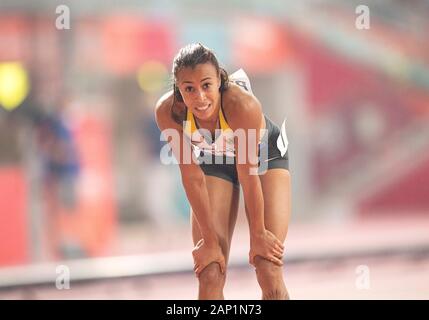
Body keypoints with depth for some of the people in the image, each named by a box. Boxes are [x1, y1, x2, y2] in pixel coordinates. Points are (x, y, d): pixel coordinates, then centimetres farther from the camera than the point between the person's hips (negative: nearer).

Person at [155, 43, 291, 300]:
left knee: (269, 273, -12)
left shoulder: (242, 104, -40)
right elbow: (193, 177, -22)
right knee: (210, 276, -6)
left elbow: (248, 175, -29)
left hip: (265, 156, -2)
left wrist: (258, 234, -18)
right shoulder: (169, 112, -31)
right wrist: (209, 239, -17)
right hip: (214, 160, 2)